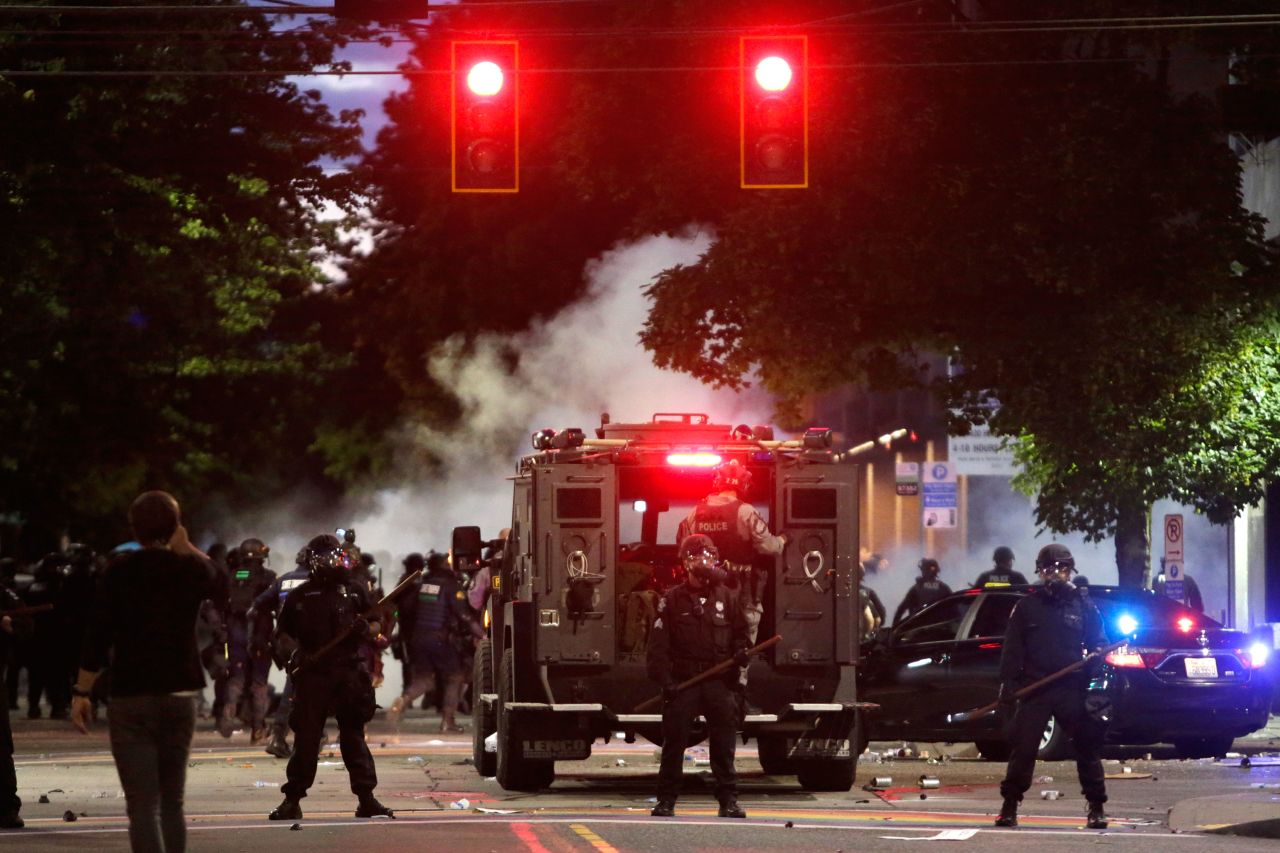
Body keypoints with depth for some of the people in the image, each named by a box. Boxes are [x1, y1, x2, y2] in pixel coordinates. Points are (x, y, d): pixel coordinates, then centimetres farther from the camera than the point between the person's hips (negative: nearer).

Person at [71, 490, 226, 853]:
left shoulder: (122, 569, -7)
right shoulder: (191, 569, 1)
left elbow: (97, 635, -11)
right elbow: (221, 587, 26)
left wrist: (81, 693, -5)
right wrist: (187, 548, 20)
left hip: (130, 700, -3)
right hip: (180, 696, 3)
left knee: (143, 807, -6)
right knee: (171, 803, 17)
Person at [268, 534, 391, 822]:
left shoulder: (354, 591, 8)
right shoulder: (299, 597, 5)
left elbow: (377, 624, 14)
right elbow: (283, 633, 12)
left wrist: (366, 630, -8)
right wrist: (297, 651, -6)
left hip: (349, 674, 1)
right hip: (312, 675, -1)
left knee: (354, 736, 5)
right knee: (306, 737, -1)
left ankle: (366, 798, 8)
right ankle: (292, 800, 4)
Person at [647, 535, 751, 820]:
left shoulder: (729, 598, 10)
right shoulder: (672, 600, 5)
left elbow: (740, 634, 17)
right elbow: (658, 644, 1)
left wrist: (741, 653, -5)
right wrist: (664, 679, -9)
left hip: (720, 681, 1)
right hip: (682, 682, -1)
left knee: (724, 745, 2)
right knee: (674, 743, 1)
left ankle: (729, 801, 6)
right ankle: (666, 800, 7)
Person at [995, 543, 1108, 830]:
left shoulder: (1083, 606, 9)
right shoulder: (1027, 607, 8)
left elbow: (1099, 645, 11)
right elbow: (1012, 650, 7)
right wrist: (1007, 686, -1)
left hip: (1073, 690, 0)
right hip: (1034, 689, 0)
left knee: (1088, 747, 1)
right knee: (1022, 747, -2)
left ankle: (1096, 807, 9)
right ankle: (1010, 806, 6)